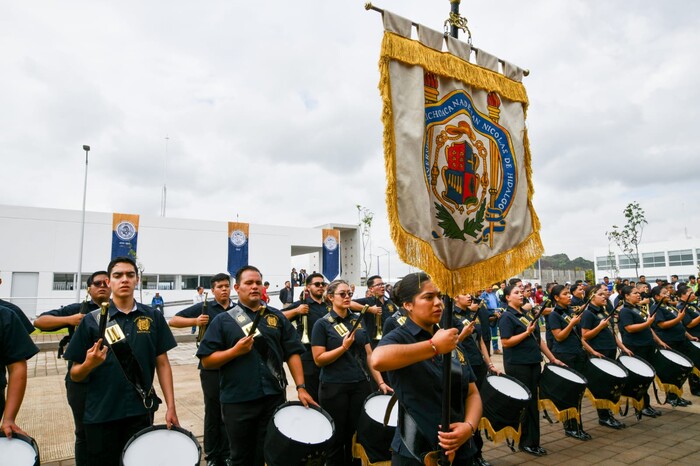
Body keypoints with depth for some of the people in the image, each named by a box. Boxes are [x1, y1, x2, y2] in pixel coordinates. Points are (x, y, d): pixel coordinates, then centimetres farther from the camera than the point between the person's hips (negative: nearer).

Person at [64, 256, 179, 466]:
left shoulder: (153, 317, -1)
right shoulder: (92, 320, -4)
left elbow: (162, 364, 1)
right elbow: (75, 375, -1)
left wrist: (171, 407, -4)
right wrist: (89, 364, -23)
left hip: (142, 411, 1)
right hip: (101, 415, -1)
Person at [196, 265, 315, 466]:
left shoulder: (277, 317, 6)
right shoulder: (223, 320, -1)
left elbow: (292, 353, 4)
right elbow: (207, 361, -4)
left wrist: (301, 387, -4)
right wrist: (235, 350, -18)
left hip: (274, 397, 2)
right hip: (237, 401, -2)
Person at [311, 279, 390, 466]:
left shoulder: (358, 321, 6)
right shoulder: (322, 324, -8)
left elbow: (368, 354, 7)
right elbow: (319, 359, -11)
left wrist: (380, 382, 2)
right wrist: (344, 347, -20)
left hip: (360, 385, 4)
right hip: (334, 388, -4)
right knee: (337, 438, 10)